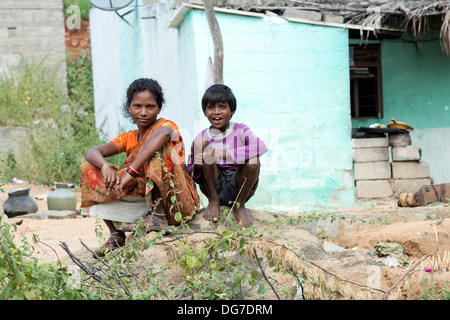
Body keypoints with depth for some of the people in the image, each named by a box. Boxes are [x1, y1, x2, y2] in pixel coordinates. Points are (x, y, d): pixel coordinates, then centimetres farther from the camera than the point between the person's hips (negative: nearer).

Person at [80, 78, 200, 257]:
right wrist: (106, 167, -29)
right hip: (143, 202, 6)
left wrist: (130, 171, -39)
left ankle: (158, 215, -29)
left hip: (178, 203, -5)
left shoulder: (166, 126, -4)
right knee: (88, 170, 1)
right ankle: (116, 234, -4)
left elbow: (163, 133, -33)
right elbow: (91, 153, -4)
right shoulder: (128, 138, 12)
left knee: (159, 145, -25)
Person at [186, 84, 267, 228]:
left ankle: (239, 205, -5)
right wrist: (196, 166, -24)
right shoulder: (202, 137, 1)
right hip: (215, 187, 2)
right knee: (200, 142, -14)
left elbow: (261, 146, -27)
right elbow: (190, 174, 3)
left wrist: (225, 154, -36)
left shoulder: (240, 131, -5)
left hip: (238, 187, -2)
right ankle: (213, 201, -9)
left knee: (252, 161, -31)